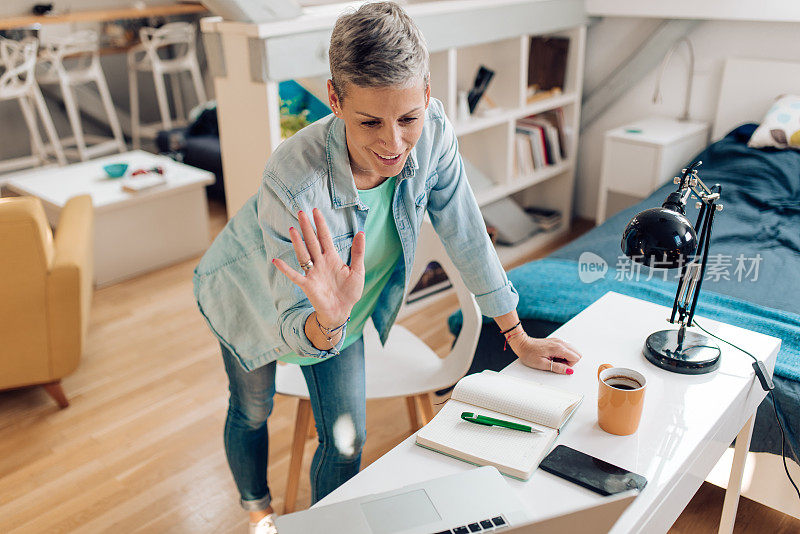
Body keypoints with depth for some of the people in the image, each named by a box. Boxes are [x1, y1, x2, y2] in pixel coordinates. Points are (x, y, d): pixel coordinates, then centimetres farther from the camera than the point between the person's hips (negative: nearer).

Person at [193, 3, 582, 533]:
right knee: (252, 413, 22)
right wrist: (327, 320, -60)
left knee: (346, 443, 8)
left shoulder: (432, 132, -30)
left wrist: (518, 337, -8)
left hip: (342, 311, 3)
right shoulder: (293, 182, -43)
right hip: (254, 297, -2)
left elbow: (464, 232, -16)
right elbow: (295, 326, -35)